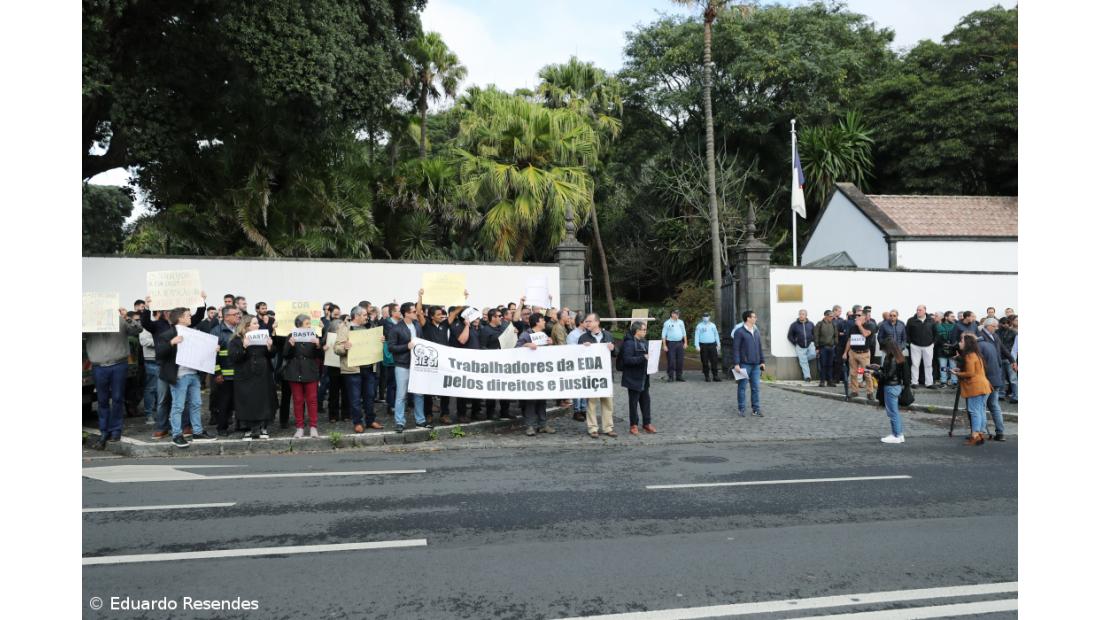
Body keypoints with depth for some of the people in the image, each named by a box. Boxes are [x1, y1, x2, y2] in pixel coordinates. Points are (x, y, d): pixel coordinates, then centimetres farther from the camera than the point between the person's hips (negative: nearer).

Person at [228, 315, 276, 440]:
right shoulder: (236, 340, 0)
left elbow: (272, 355, 8)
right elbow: (233, 357, -12)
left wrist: (270, 347, -14)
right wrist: (244, 347, -26)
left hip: (263, 377, 3)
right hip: (245, 377, -3)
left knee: (263, 402, 5)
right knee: (247, 404, -1)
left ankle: (262, 428, 15)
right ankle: (249, 429, 8)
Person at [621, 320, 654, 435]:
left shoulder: (644, 342, 11)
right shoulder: (629, 343, -14)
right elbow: (627, 359, -23)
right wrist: (643, 358, -28)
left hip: (644, 378, 8)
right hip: (634, 379, -7)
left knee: (645, 400, 12)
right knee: (634, 402, 3)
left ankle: (647, 423, 23)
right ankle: (633, 425, 14)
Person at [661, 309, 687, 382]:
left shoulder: (681, 322, 11)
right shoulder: (667, 323, -3)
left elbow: (684, 333, 17)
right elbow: (663, 335, -4)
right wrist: (664, 345, -10)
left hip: (680, 343, 5)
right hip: (671, 343, -5)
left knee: (680, 361, 6)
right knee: (671, 361, -5)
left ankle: (679, 376, 16)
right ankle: (671, 377, 3)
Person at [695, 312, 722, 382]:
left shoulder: (713, 325, 14)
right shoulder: (699, 326, 2)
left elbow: (716, 334, 20)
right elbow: (697, 336, -2)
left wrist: (718, 344, 17)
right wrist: (697, 345, -10)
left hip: (712, 345, 3)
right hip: (703, 346, -3)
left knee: (714, 361, -1)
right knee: (705, 362, 0)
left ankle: (715, 376, 3)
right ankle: (707, 376, 9)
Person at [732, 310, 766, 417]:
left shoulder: (757, 331, 13)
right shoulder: (739, 332, -7)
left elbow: (760, 347, 18)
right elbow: (736, 349, -9)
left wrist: (762, 361, 14)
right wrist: (736, 364, -14)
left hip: (756, 365, 6)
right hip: (744, 365, -6)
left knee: (756, 387, 7)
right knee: (742, 387, 3)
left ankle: (756, 409, 14)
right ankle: (741, 409, 12)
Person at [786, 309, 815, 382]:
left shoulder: (810, 324, 8)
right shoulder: (794, 325, 1)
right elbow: (789, 336, 6)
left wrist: (812, 341, 3)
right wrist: (795, 343, -2)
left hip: (809, 344, 2)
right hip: (800, 347, -2)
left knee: (813, 354, -24)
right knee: (803, 362, -4)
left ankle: (801, 360, 4)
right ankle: (807, 377, 2)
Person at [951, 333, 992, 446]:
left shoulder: (969, 356, -13)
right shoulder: (976, 355, 17)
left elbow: (970, 373, -18)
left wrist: (957, 374, -6)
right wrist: (960, 369, 14)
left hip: (976, 388, -10)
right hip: (983, 386, 10)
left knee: (974, 411, -8)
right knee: (980, 411, 10)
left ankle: (975, 436, -10)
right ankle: (979, 434, 15)